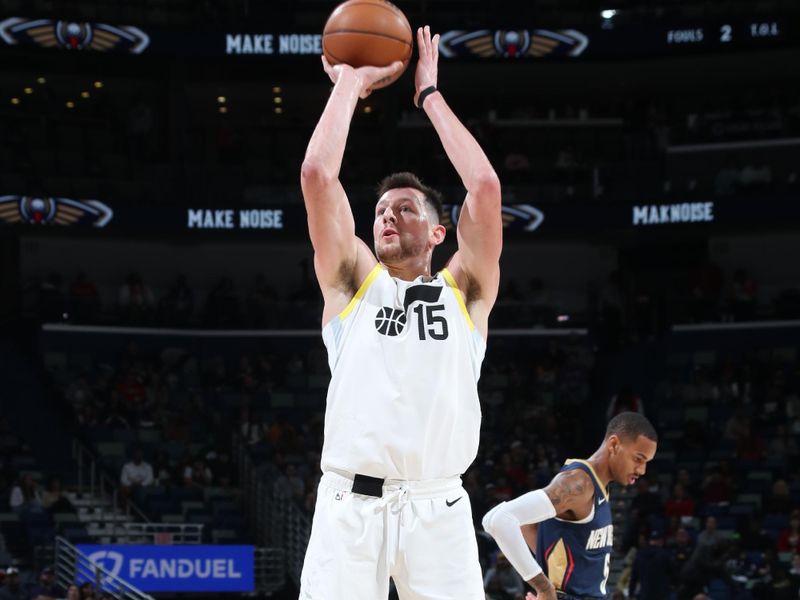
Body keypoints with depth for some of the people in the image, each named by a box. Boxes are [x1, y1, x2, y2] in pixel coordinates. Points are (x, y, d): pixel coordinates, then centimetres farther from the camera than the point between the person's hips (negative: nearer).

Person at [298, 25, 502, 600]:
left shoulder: (464, 292, 15)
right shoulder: (352, 283, 15)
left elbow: (485, 185, 3)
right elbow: (318, 174, 4)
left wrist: (430, 94, 12)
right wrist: (350, 83, 13)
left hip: (437, 507, 0)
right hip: (350, 503, 0)